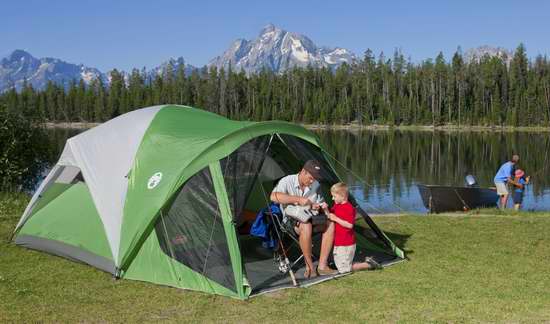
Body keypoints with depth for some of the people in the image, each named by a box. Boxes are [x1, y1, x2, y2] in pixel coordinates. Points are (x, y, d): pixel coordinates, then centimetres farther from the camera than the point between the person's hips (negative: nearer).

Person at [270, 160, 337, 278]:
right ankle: (310, 267, -24)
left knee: (330, 224, -18)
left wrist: (316, 206, -15)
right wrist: (298, 199, -38)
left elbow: (321, 203, 11)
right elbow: (273, 197, -35)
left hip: (309, 218, 6)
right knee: (306, 226, -37)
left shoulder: (316, 185, -1)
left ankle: (322, 266, -18)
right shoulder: (287, 181, -17)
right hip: (291, 221, -6)